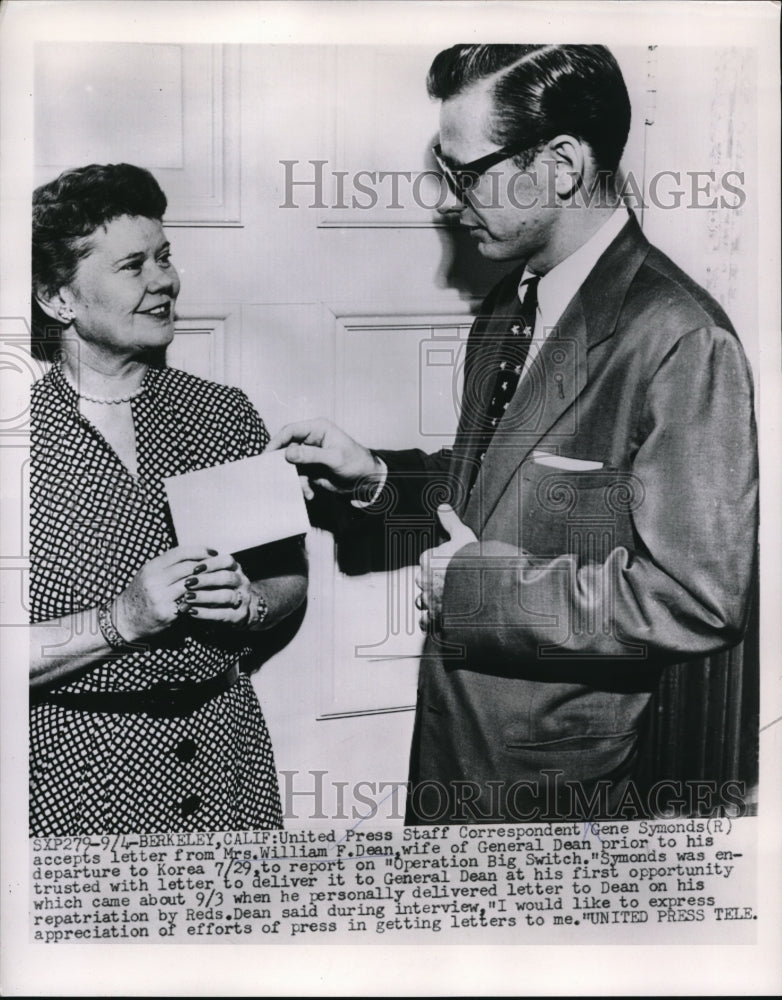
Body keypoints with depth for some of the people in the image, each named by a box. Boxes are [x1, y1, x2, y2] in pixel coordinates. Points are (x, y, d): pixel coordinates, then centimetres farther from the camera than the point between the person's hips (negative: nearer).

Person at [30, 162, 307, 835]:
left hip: (227, 750, 4)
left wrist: (250, 601, -9)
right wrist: (121, 619, -21)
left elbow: (290, 572, 10)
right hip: (80, 772, -3)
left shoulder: (226, 413, 2)